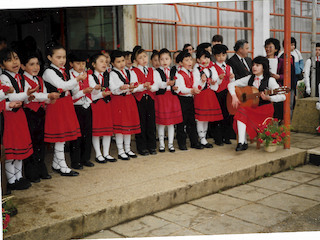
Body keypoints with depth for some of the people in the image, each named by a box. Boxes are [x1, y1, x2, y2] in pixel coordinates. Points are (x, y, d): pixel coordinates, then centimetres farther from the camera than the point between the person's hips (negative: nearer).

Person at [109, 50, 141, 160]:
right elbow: (113, 89, -13)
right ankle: (120, 151, 7)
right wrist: (121, 88, -30)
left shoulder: (129, 72, 12)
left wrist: (132, 88, -13)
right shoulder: (112, 74, -5)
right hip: (118, 100, -5)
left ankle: (128, 149, 23)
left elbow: (135, 84, 8)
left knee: (129, 125, 11)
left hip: (129, 99, 6)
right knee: (119, 126, -2)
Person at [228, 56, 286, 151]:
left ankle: (243, 142, -21)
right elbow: (231, 85, 12)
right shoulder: (249, 78, 12)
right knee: (241, 111, -31)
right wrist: (234, 96, -5)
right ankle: (242, 142, -34)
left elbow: (282, 97, -12)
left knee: (243, 112, -32)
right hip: (250, 107, 4)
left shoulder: (270, 80, -2)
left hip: (264, 109, -4)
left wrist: (269, 98, -27)